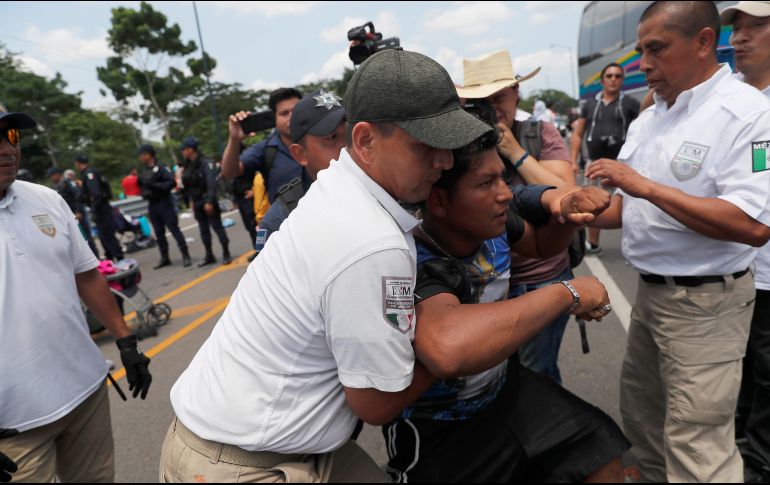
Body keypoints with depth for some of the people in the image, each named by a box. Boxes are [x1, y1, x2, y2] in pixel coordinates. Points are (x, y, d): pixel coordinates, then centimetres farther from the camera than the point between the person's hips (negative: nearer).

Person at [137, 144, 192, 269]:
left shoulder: (161, 168, -7)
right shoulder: (144, 171, 14)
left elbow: (172, 182, -18)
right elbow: (143, 186, 21)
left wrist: (155, 185, -22)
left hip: (164, 203, -7)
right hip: (152, 205, 7)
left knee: (174, 229, -5)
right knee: (159, 232, 10)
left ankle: (185, 255, 1)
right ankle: (164, 258, 18)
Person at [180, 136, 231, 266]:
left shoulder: (205, 163, -13)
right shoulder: (188, 165, 11)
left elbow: (211, 183, -20)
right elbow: (188, 185, 13)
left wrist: (209, 201, -24)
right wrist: (192, 201, 10)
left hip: (208, 201, -8)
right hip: (197, 202, 8)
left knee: (217, 226, -2)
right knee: (203, 229, 11)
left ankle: (226, 254, 7)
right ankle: (209, 256, 19)